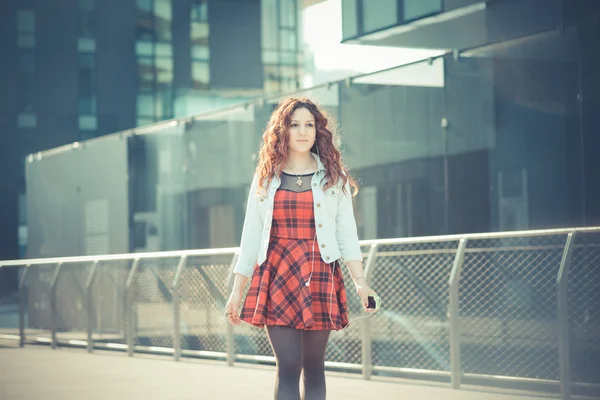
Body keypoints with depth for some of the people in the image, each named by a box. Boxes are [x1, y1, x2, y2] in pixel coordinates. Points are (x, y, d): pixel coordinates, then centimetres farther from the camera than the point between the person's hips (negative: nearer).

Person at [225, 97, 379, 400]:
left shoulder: (333, 178, 8)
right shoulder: (266, 178, 10)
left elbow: (346, 233, 3)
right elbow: (251, 235, 10)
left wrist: (360, 281, -9)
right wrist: (237, 290, 6)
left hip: (319, 276, 0)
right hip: (276, 275, 0)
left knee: (313, 366, 3)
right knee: (288, 366, -9)